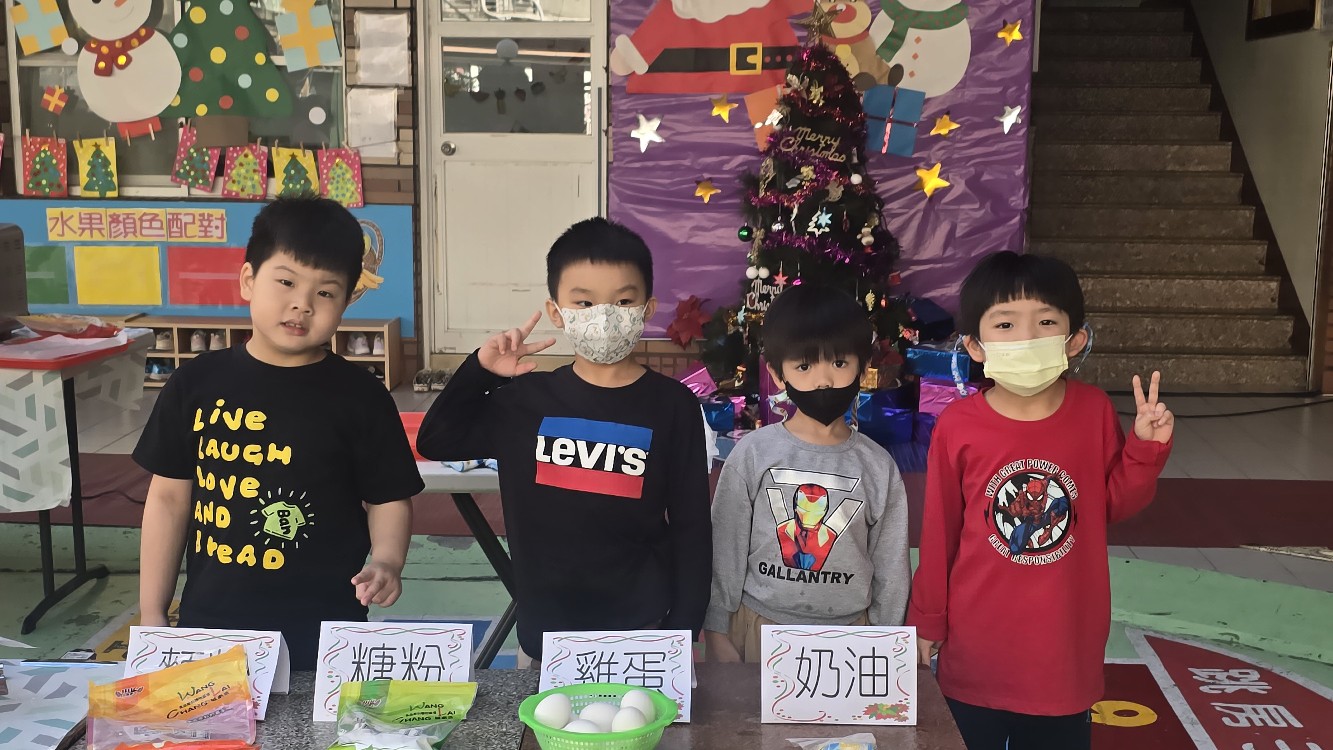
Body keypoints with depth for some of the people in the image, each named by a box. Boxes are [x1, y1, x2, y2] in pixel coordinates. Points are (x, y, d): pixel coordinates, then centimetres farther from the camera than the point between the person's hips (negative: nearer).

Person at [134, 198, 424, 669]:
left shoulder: (360, 397, -5)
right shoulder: (197, 383, 1)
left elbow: (389, 500, 0)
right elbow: (170, 497, 6)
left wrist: (385, 563, -19)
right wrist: (151, 614, 6)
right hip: (209, 626, 2)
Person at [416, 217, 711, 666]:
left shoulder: (672, 407, -6)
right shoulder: (527, 399, 0)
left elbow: (691, 528, -3)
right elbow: (434, 443, 10)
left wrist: (684, 632, -4)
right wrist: (479, 371, -3)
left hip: (640, 633, -2)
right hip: (544, 630, 2)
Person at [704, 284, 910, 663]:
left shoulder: (878, 466, -3)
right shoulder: (752, 454, -7)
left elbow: (890, 565, 3)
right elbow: (725, 548, -2)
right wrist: (717, 634, -1)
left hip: (849, 635, 1)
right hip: (762, 630, -1)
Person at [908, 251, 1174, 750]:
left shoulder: (1095, 412, -8)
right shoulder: (957, 427, -13)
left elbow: (1115, 504, 5)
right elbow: (939, 530, -4)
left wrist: (1146, 447, -10)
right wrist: (927, 617, 3)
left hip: (1066, 638, 2)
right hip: (977, 643, -1)